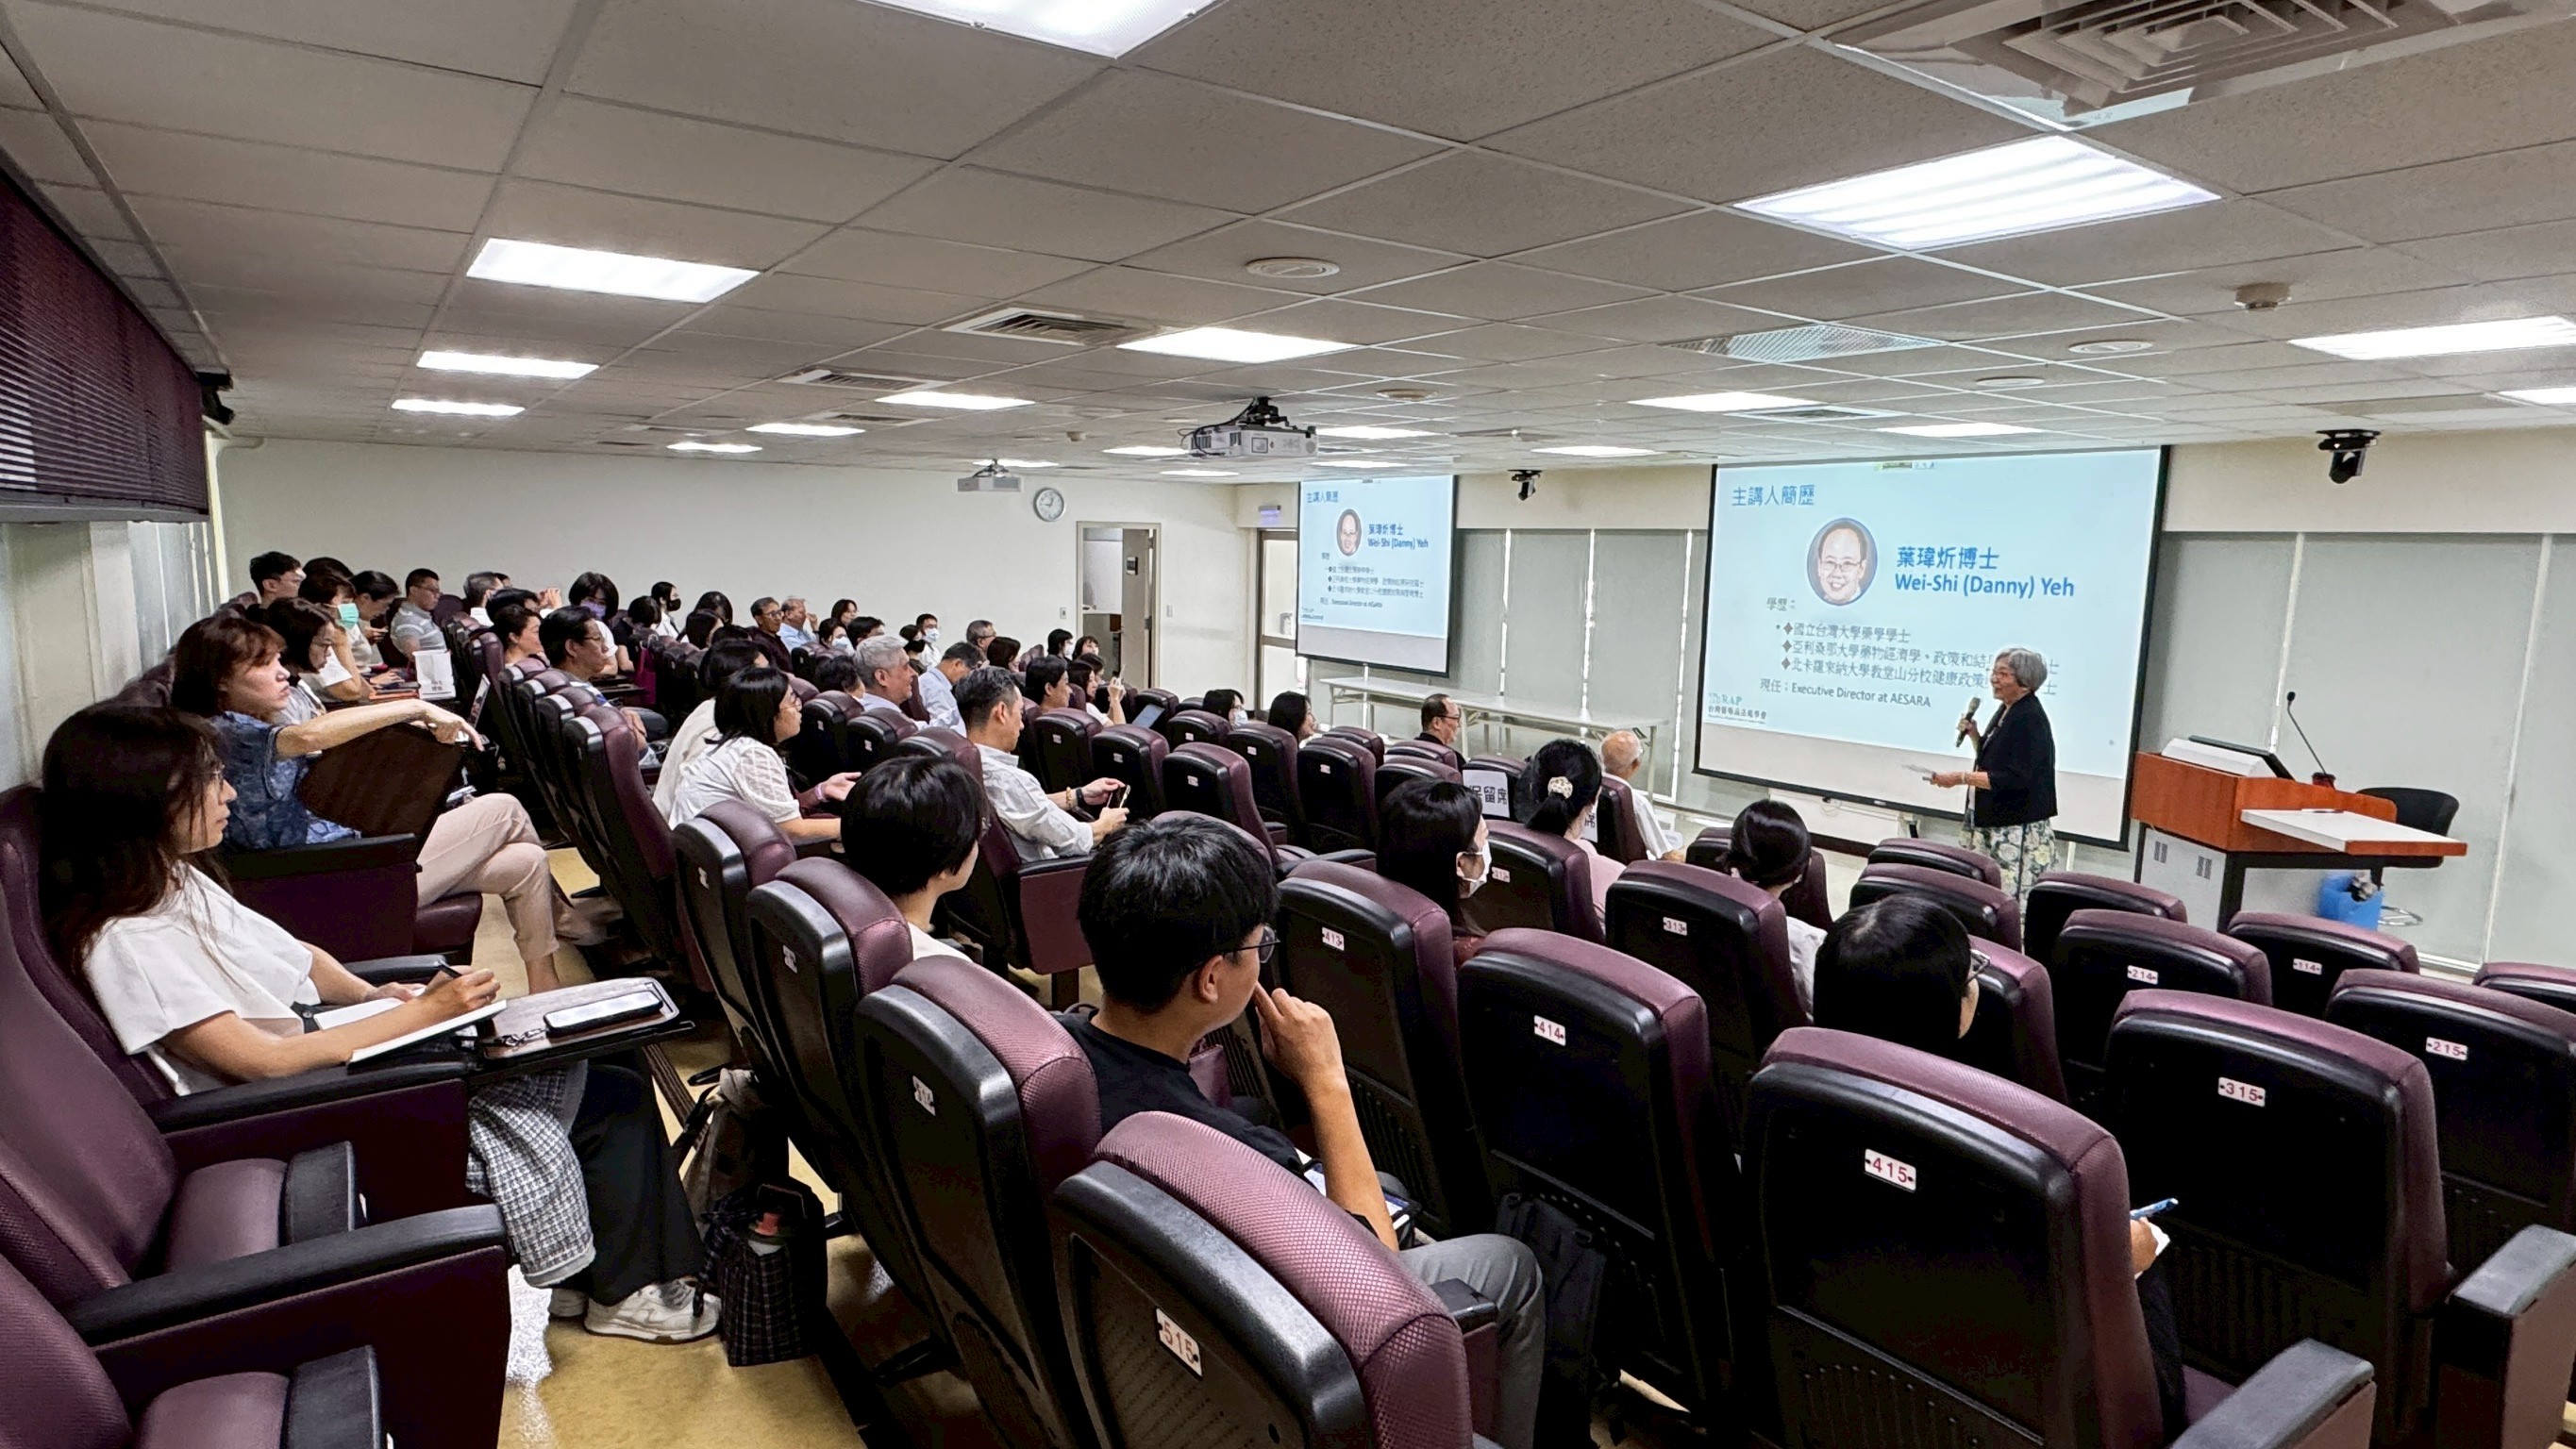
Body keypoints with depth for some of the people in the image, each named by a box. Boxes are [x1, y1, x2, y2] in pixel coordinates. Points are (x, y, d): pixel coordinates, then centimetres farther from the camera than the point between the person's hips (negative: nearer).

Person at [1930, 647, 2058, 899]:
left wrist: (1962, 777, -21)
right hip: (1991, 821, 9)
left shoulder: (2030, 719, -16)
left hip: (2017, 829, -9)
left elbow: (2014, 778, -23)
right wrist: (1975, 736, 4)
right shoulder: (2006, 710, 12)